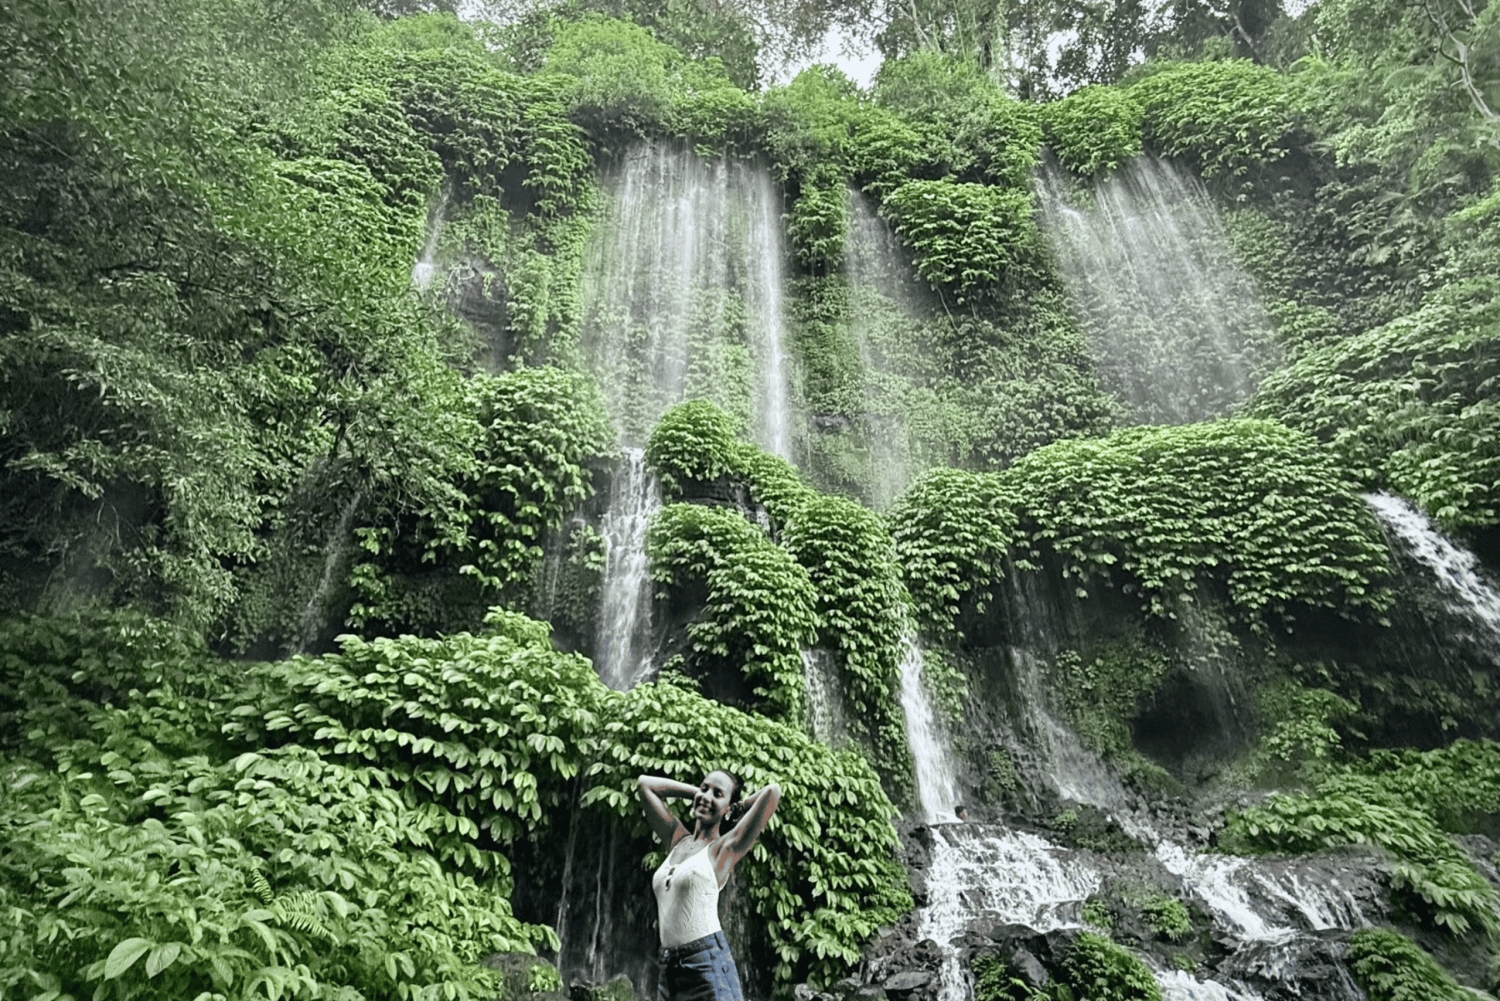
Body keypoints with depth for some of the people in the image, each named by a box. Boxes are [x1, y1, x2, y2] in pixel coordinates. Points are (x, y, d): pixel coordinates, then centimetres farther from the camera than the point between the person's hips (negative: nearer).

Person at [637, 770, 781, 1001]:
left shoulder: (725, 848, -2)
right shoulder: (677, 840, 14)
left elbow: (773, 791, -14)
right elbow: (645, 782, 20)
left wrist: (739, 806, 5)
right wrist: (697, 792, 17)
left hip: (709, 962, -6)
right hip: (669, 967, 6)